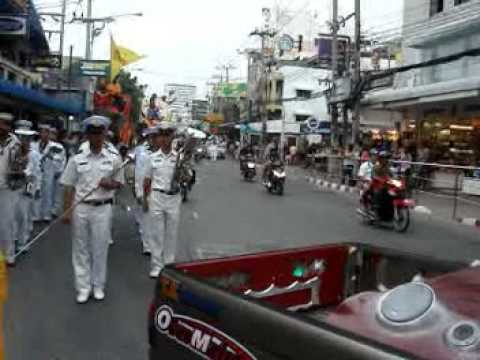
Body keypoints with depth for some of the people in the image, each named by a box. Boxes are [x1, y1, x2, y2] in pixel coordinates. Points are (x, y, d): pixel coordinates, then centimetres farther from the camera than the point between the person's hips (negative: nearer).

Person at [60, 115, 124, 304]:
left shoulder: (114, 159, 1)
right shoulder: (77, 159, 0)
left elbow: (119, 184, 7)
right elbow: (69, 187, 1)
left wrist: (109, 184, -15)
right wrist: (67, 210, -5)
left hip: (102, 208, 0)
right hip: (80, 208, 1)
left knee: (100, 248, 7)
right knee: (80, 249, 7)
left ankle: (98, 285, 22)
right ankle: (83, 287, 19)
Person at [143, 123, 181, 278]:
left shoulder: (178, 157, 2)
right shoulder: (153, 158, 3)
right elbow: (147, 181, 9)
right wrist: (145, 199, 8)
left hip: (174, 197, 0)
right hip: (157, 197, 0)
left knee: (172, 233, 8)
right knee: (157, 233, 4)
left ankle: (169, 264, 19)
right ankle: (156, 266, 12)